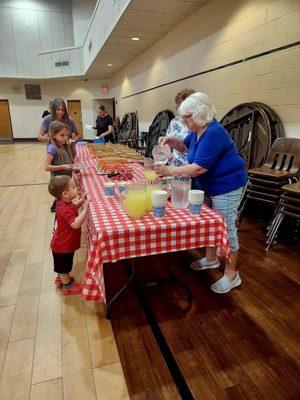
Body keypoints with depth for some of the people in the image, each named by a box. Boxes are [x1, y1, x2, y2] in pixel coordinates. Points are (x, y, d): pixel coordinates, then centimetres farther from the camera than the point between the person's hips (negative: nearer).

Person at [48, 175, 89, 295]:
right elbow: (76, 224, -46)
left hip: (62, 243, 9)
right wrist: (85, 208, -42)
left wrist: (80, 202, 0)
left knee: (63, 265, 31)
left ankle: (61, 278, 53)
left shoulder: (62, 202, -5)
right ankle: (67, 287, 33)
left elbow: (72, 209, 16)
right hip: (64, 246, -9)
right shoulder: (65, 210, -35)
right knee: (64, 266, 13)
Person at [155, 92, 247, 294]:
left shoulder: (213, 132, -26)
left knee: (225, 227, -2)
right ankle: (211, 259, 38)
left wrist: (169, 170, -27)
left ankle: (231, 275, 13)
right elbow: (185, 147, 21)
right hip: (210, 185, 10)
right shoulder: (198, 131, 4)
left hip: (227, 186, -10)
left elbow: (200, 167, -30)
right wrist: (172, 140, -1)